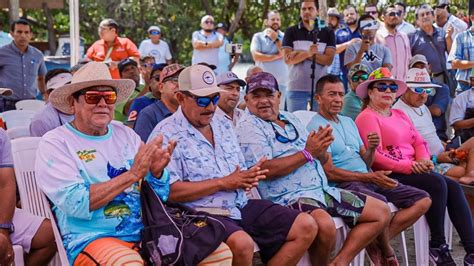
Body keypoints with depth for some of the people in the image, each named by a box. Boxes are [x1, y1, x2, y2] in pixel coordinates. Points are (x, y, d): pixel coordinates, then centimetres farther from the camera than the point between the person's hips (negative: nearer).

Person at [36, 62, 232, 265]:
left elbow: (158, 197, 14)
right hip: (91, 239, -5)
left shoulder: (126, 134, 14)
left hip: (146, 232, 5)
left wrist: (156, 172, -9)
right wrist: (133, 174, -15)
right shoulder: (55, 142, -1)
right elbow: (75, 204, -15)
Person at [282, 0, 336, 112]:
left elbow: (328, 59, -5)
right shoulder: (291, 32, 6)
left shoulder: (328, 33, 7)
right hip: (296, 88, 0)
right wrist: (308, 53, -23)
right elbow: (288, 59, -5)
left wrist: (300, 53, -11)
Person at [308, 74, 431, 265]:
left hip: (368, 179, 9)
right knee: (380, 202, -38)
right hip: (344, 184, -9)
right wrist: (370, 177, -18)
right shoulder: (316, 127, -6)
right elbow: (329, 172, -15)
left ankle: (377, 243, -8)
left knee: (423, 200, -2)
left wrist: (371, 149, -4)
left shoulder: (349, 122, 19)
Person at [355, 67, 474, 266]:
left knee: (454, 187, -13)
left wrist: (424, 160, -6)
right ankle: (437, 246, -13)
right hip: (389, 176, -8)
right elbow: (376, 157, -15)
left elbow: (419, 142, 17)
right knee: (437, 183, -26)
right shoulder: (367, 117, -4)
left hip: (413, 171, 8)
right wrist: (409, 166, -19)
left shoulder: (400, 115, 23)